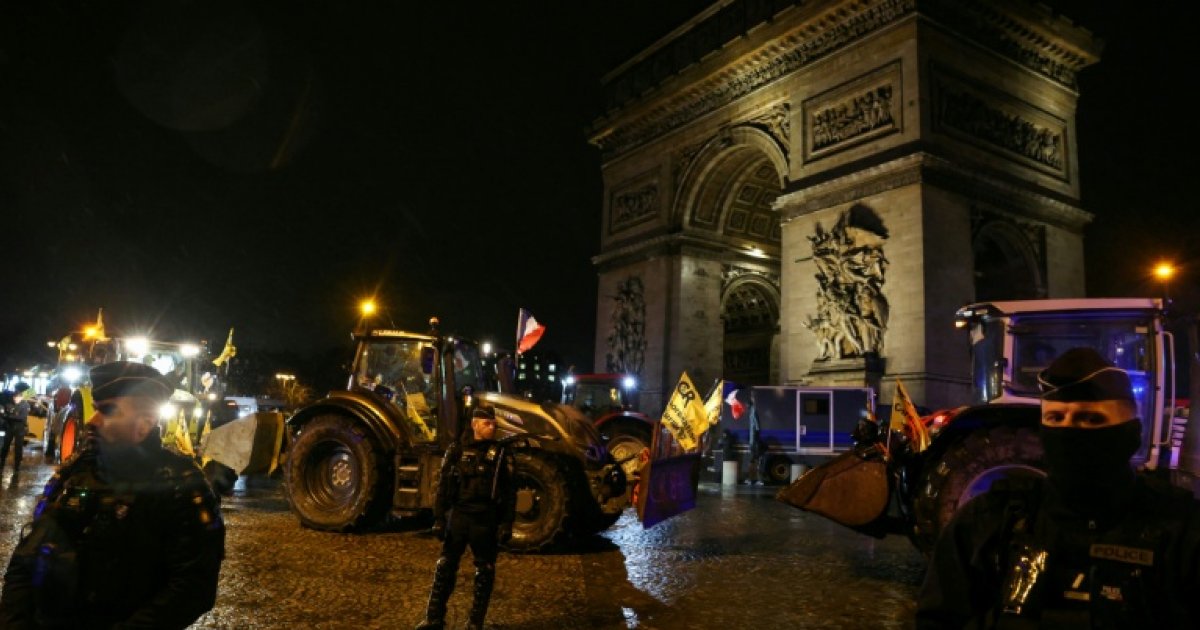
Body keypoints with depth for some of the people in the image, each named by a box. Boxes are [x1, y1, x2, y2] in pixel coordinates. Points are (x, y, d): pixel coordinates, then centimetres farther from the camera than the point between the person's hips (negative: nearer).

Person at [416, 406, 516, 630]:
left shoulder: (501, 454, -1)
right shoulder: (457, 451, 3)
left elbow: (509, 492, -1)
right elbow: (444, 486, 4)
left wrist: (507, 523, -7)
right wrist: (439, 518, -1)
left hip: (486, 520, -1)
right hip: (459, 515, 1)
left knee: (484, 571, 7)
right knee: (445, 567, 7)